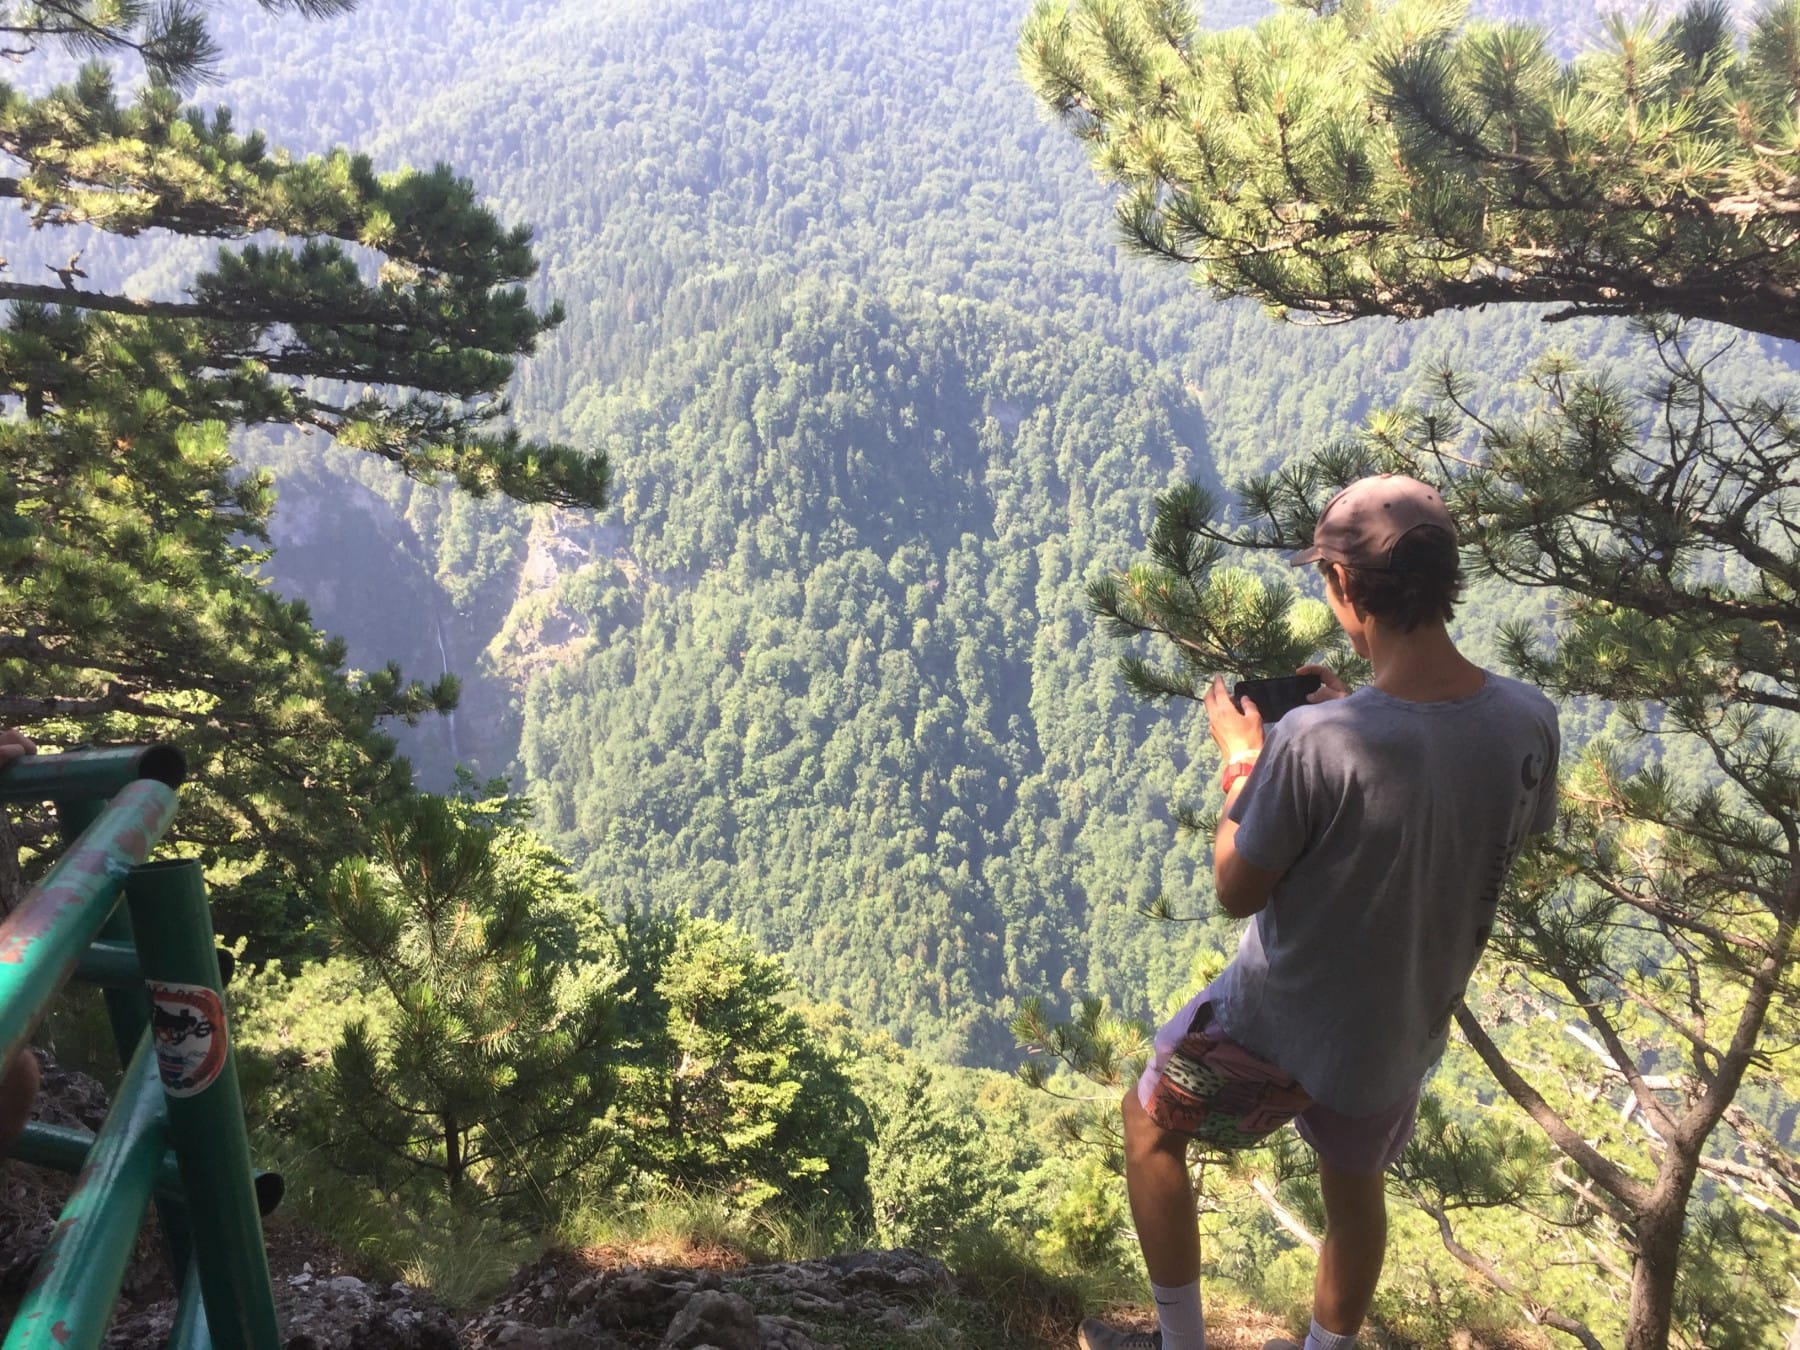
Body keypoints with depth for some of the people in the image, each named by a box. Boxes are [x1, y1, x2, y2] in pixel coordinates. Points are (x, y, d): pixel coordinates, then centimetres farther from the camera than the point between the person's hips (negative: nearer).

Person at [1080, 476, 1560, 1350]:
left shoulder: (1313, 742, -34)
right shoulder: (1530, 723, -17)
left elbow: (1237, 890, -19)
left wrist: (1241, 760, -6)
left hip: (1281, 1024, -5)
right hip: (1405, 1032, 5)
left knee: (1148, 1122, 24)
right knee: (1355, 1190, 31)